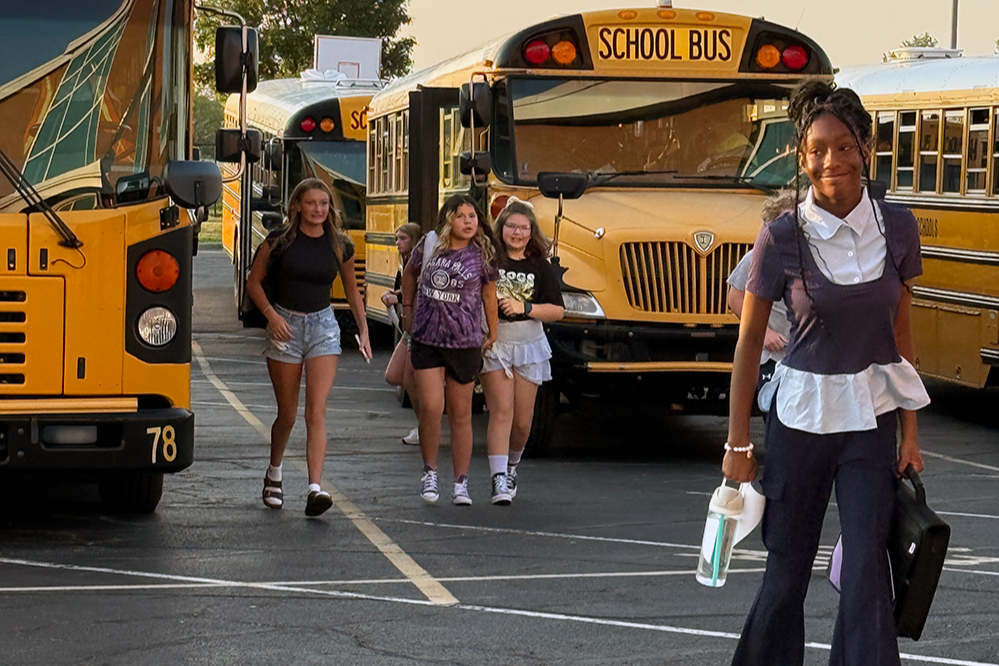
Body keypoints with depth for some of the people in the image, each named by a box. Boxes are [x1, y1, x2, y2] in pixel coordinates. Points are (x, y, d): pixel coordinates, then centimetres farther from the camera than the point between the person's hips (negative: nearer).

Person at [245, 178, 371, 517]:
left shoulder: (339, 246, 3)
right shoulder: (279, 241, -4)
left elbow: (351, 289, 16)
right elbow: (254, 281, 3)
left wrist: (363, 330, 12)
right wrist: (271, 314, -11)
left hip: (323, 326, 1)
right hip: (284, 326, -1)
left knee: (316, 412, -12)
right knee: (287, 413, 8)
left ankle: (315, 489, -20)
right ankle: (273, 474, 35)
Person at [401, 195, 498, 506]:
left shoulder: (481, 255, -3)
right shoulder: (429, 246, 0)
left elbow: (489, 295, 9)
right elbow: (410, 274, 20)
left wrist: (493, 334, 14)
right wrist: (407, 309, 18)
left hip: (464, 343, 0)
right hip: (426, 340, 0)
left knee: (460, 414, 6)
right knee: (431, 407, -9)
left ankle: (461, 483, 14)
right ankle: (429, 472, 12)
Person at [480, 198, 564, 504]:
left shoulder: (539, 266, 1)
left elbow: (557, 311, -1)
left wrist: (524, 307, -13)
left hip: (528, 344, 2)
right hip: (492, 342, -2)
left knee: (522, 419, 8)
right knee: (501, 410, -13)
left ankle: (511, 466, 34)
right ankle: (499, 480, -13)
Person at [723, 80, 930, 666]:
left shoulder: (897, 229, -1)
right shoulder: (782, 238, -8)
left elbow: (901, 332, 8)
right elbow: (750, 341, -1)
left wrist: (910, 431, 7)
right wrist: (738, 442, -1)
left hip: (872, 419, 1)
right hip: (800, 414, -1)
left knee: (867, 569, -6)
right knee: (787, 568, 8)